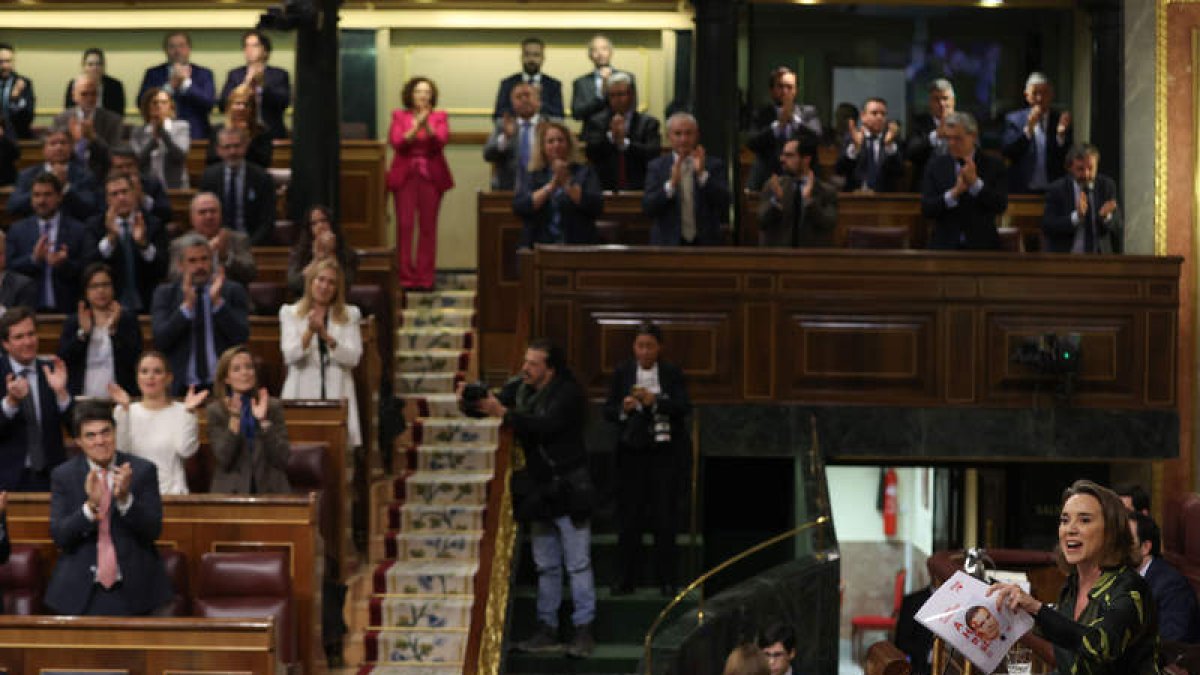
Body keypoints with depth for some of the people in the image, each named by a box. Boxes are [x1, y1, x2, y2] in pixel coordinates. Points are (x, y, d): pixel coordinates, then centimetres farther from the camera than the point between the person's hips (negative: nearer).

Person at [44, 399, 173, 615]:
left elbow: (154, 530, -7)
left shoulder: (143, 471, -2)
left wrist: (125, 498, -23)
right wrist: (90, 505, -24)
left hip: (133, 591, 0)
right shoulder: (63, 475, 0)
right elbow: (58, 536, -8)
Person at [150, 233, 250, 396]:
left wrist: (218, 302, -14)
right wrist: (187, 305, -15)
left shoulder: (233, 291, 6)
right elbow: (160, 340, -6)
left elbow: (241, 337, -5)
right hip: (181, 388, 0)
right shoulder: (165, 293, 8)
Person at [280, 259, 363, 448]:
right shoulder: (290, 313, 10)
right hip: (301, 395, 0)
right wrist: (310, 331, -19)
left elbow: (353, 357, -2)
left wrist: (325, 335, -15)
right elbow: (290, 356, -3)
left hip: (337, 397, 0)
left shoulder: (349, 315, 11)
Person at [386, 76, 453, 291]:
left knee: (428, 227, -1)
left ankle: (425, 276, 3)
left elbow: (441, 141, -8)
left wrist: (427, 125, -23)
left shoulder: (439, 117, 8)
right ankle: (405, 276, -3)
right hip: (405, 175, 0)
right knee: (404, 225, -7)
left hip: (431, 176, 1)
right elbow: (396, 142, -6)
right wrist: (416, 126, -18)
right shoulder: (399, 116, 8)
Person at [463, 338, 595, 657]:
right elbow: (494, 403, 5)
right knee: (546, 566, 13)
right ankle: (547, 630, 19)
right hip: (539, 488, 7)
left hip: (568, 486, -7)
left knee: (578, 564, -2)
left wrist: (504, 414, -33)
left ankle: (583, 630, 2)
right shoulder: (519, 388, 6)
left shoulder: (568, 393, -15)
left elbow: (546, 425, -28)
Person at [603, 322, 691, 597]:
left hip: (665, 452, -1)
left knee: (665, 516, 1)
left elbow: (685, 408, -10)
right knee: (630, 515, 0)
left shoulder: (672, 374, 1)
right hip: (632, 451, 1)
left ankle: (666, 579, 9)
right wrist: (624, 408, -20)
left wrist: (655, 401, -24)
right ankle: (625, 578, 6)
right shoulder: (622, 373, 4)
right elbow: (608, 411, 2)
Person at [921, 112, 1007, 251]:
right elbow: (926, 209, -1)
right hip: (944, 246, 1)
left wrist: (975, 182, -17)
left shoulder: (993, 165, 4)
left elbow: (1001, 206, -7)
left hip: (982, 248, 0)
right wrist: (954, 193, -15)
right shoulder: (936, 164, 7)